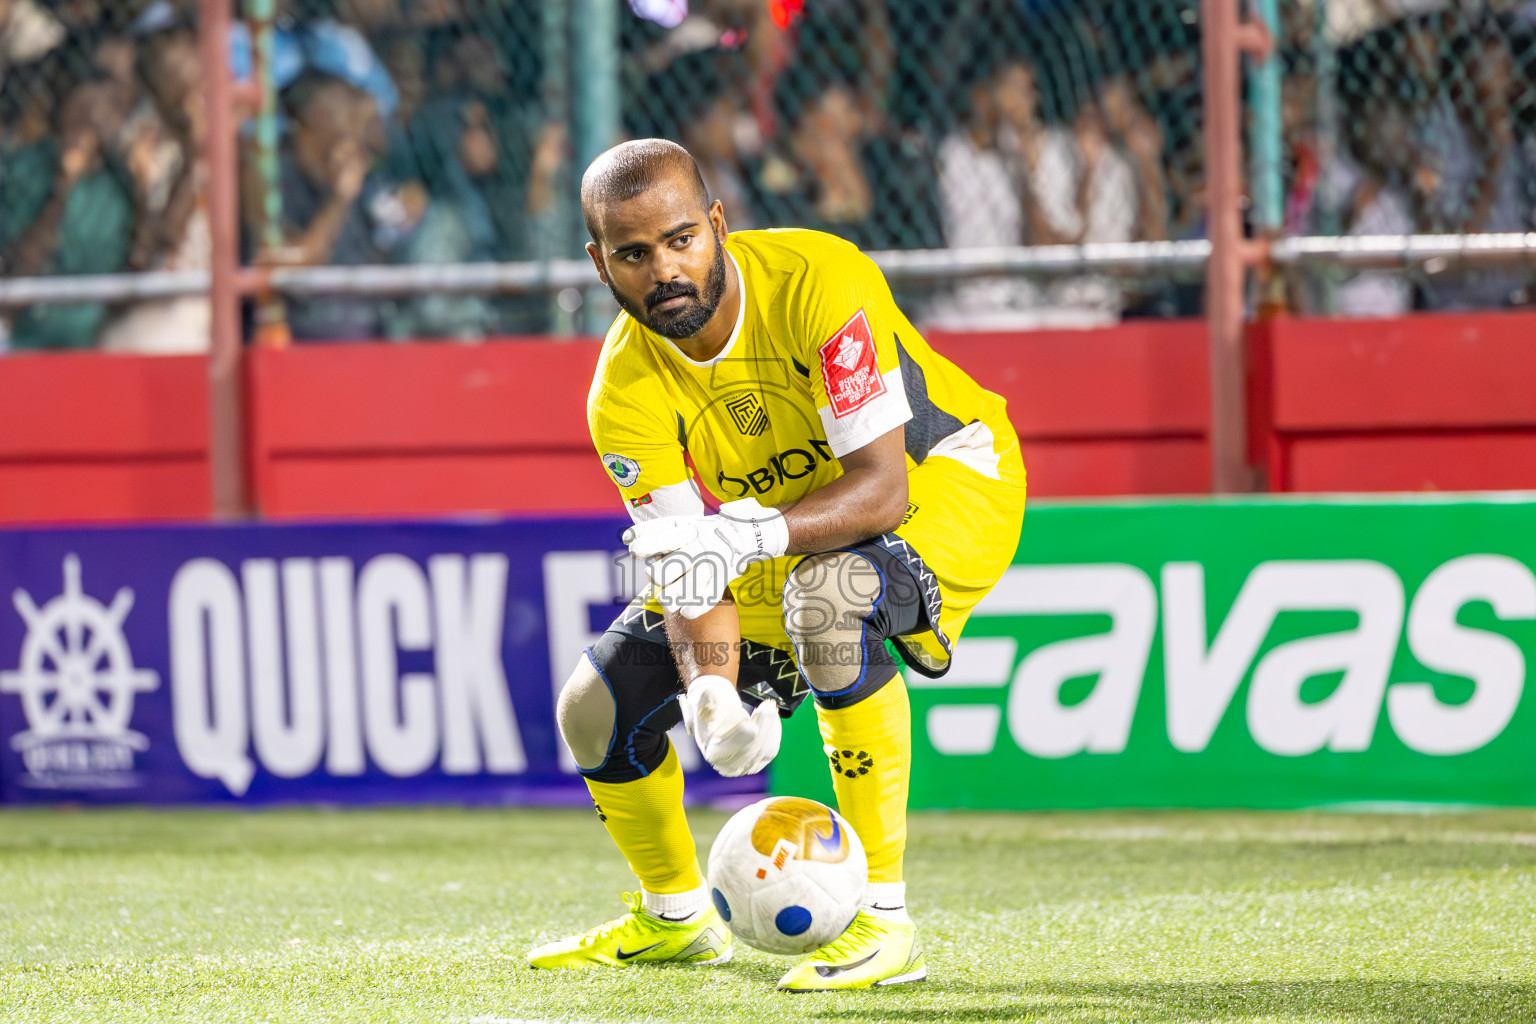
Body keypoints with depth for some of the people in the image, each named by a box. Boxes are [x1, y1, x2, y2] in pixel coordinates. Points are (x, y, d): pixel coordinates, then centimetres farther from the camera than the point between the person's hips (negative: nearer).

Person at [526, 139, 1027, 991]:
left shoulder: (818, 282, -32)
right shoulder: (627, 394, -18)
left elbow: (881, 485, -36)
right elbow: (685, 574, -21)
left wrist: (747, 534, -52)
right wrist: (712, 694, -42)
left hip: (951, 480, -6)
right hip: (782, 528, 6)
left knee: (824, 589, -40)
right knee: (596, 710, -1)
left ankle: (883, 920, -32)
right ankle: (676, 917, 30)